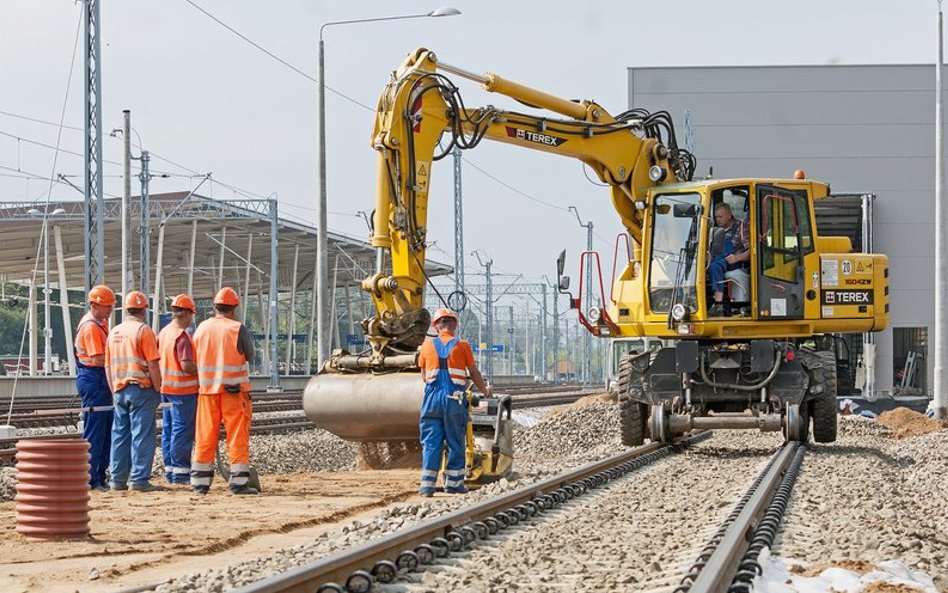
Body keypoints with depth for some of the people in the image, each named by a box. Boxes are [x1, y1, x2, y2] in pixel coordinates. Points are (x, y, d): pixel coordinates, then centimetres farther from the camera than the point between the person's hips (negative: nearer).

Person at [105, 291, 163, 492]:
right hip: (141, 387, -6)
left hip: (120, 389, 6)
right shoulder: (143, 330, -8)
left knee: (120, 434, 10)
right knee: (142, 434, -5)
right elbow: (153, 364, -13)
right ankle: (140, 479, -9)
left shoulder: (114, 332, 12)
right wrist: (157, 389, -6)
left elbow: (108, 365, 16)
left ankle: (118, 479, 12)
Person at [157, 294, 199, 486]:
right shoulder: (182, 335, -17)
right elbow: (186, 365, -24)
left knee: (168, 429, 12)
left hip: (166, 388, 9)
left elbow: (157, 360, 15)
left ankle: (169, 470, 17)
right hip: (183, 390, -9)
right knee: (183, 430, -4)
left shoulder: (163, 333, 10)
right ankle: (180, 471, -3)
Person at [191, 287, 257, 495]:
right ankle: (239, 481, -2)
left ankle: (200, 482, 9)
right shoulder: (238, 329, -9)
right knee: (237, 434, 0)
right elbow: (249, 356, 1)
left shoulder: (202, 328, 4)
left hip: (206, 387, 4)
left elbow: (194, 358, 8)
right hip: (234, 389, -4)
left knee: (205, 436, 8)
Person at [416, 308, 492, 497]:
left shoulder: (427, 345, 6)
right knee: (455, 442, 9)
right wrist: (485, 389, 26)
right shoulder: (462, 346, 0)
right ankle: (453, 482, 11)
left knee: (430, 443, 2)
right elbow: (474, 374, 7)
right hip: (455, 399, -2)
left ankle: (427, 485, -4)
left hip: (432, 398, 2)